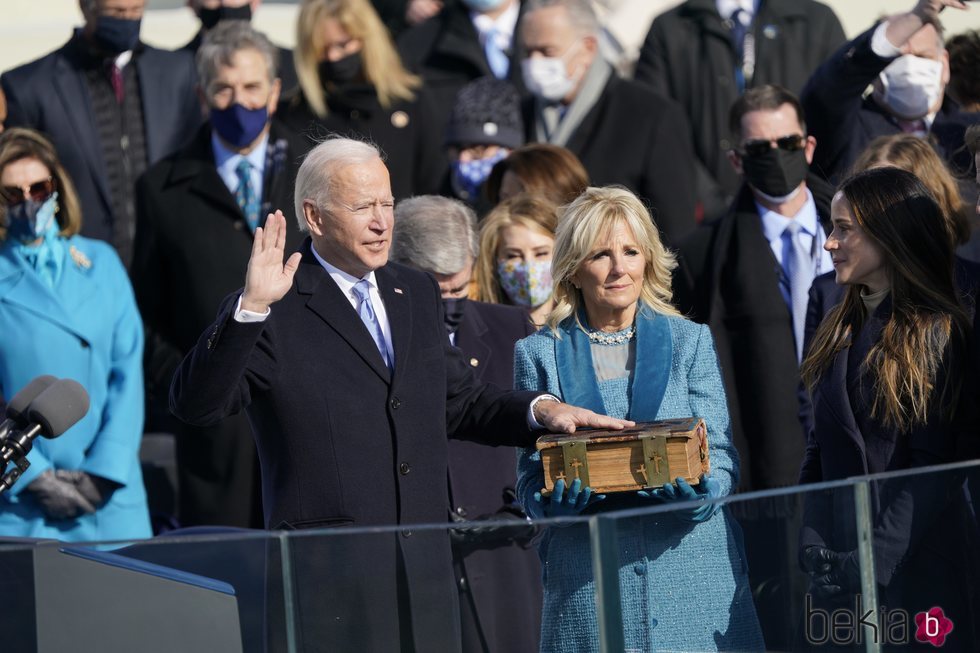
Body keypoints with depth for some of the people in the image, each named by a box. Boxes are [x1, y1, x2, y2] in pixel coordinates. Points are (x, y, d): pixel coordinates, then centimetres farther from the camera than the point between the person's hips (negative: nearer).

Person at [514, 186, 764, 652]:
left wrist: (701, 491, -16)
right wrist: (556, 496, -16)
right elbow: (530, 478, 6)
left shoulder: (690, 341, 10)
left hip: (690, 567, 1)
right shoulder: (539, 353, 8)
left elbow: (720, 453, 6)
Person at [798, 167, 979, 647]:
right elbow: (819, 454, 11)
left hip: (917, 567, -6)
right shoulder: (839, 332, 12)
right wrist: (814, 547, -2)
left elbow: (932, 471, -13)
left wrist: (871, 562, -18)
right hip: (842, 564, 6)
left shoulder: (936, 334, -9)